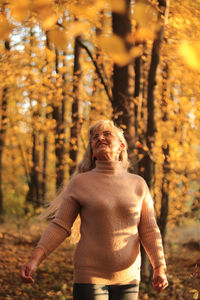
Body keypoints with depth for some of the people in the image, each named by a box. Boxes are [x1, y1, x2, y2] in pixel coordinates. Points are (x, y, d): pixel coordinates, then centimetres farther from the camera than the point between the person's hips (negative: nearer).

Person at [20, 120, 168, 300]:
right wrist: (35, 260, -13)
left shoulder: (138, 184, 6)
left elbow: (149, 230, 6)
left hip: (128, 278, 2)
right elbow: (60, 226, -2)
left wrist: (160, 268, -5)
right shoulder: (79, 183, 0)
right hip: (90, 276, -2)